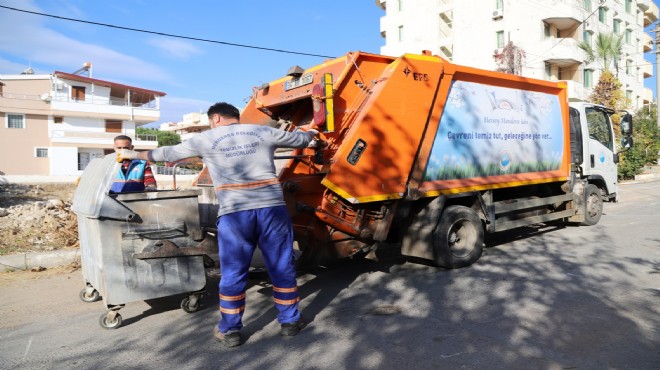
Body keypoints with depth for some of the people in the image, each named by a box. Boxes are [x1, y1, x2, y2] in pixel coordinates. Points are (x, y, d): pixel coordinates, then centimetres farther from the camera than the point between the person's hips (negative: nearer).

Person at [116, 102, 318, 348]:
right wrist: (311, 132, 50)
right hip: (272, 208, 2)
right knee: (282, 268, 12)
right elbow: (300, 139, 25)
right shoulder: (263, 132, 13)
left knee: (233, 274, 10)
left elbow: (167, 153, 21)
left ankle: (230, 331, 21)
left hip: (234, 214, -1)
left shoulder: (205, 139, 10)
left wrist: (134, 154, 39)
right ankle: (290, 322, 23)